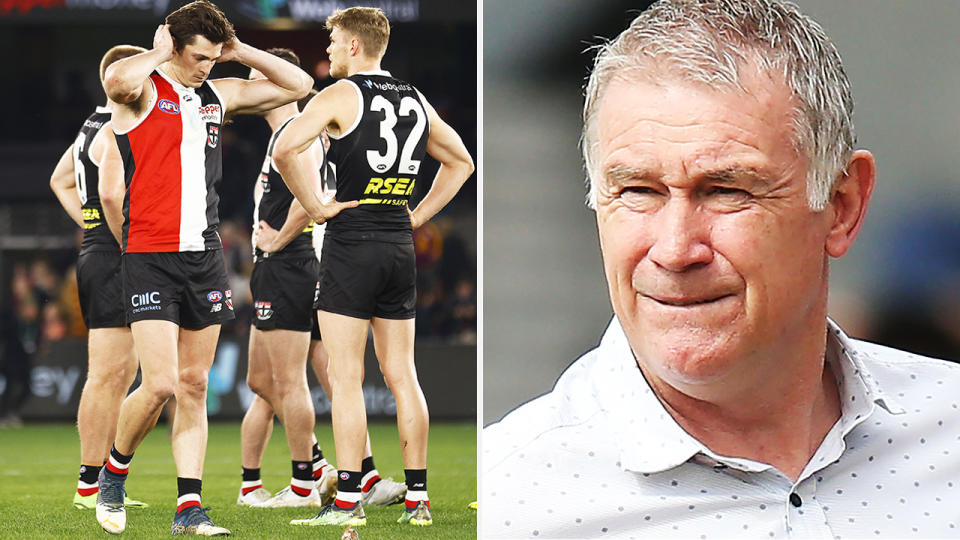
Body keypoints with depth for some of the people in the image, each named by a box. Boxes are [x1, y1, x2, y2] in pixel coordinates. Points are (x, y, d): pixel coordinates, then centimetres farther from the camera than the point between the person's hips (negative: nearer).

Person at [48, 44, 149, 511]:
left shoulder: (95, 125, 17)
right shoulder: (120, 131, -14)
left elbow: (60, 181, 29)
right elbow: (111, 193, -28)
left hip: (96, 252, 11)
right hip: (115, 263, -11)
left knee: (120, 376, 13)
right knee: (107, 375, -8)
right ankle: (89, 486, -7)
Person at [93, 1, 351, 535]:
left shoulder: (219, 94, 13)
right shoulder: (144, 90, -6)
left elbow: (298, 84, 20)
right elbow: (118, 79, -33)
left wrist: (239, 50, 9)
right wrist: (160, 52, -13)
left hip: (205, 256, 6)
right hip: (150, 258, -6)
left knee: (195, 385, 6)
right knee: (160, 385, -13)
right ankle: (114, 473, 13)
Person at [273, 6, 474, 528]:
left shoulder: (341, 95, -8)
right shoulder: (416, 100, 12)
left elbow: (284, 150, -22)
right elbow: (460, 163, 23)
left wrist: (314, 206, -11)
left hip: (352, 244, -6)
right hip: (400, 248, 6)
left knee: (346, 377, -4)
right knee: (401, 376, 10)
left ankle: (348, 501, -7)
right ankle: (417, 499, 10)